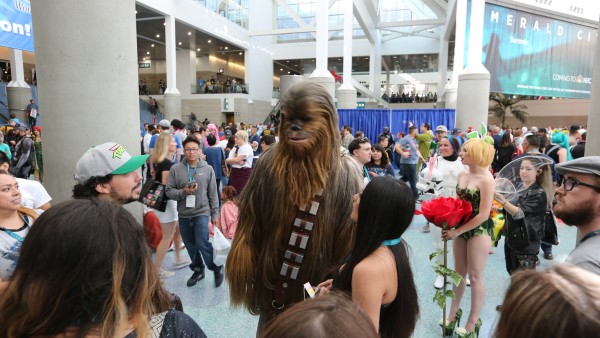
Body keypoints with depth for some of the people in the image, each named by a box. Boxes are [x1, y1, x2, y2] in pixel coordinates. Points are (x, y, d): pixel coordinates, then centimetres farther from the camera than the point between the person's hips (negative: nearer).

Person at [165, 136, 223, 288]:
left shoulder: (208, 169, -3)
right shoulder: (175, 169, -4)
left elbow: (213, 194, 1)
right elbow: (169, 191, -2)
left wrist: (215, 214, 2)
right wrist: (183, 192, -20)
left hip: (202, 213, -2)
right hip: (183, 215, 3)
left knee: (202, 244, -9)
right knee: (191, 246, 15)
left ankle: (217, 269, 14)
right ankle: (198, 270, 36)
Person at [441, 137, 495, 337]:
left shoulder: (486, 179, -18)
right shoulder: (461, 175, 4)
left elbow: (483, 214, -20)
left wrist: (457, 231, -18)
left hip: (479, 231, -6)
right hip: (461, 229, 6)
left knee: (475, 276, 5)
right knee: (459, 272, 15)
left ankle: (473, 322, 21)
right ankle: (454, 312, 32)